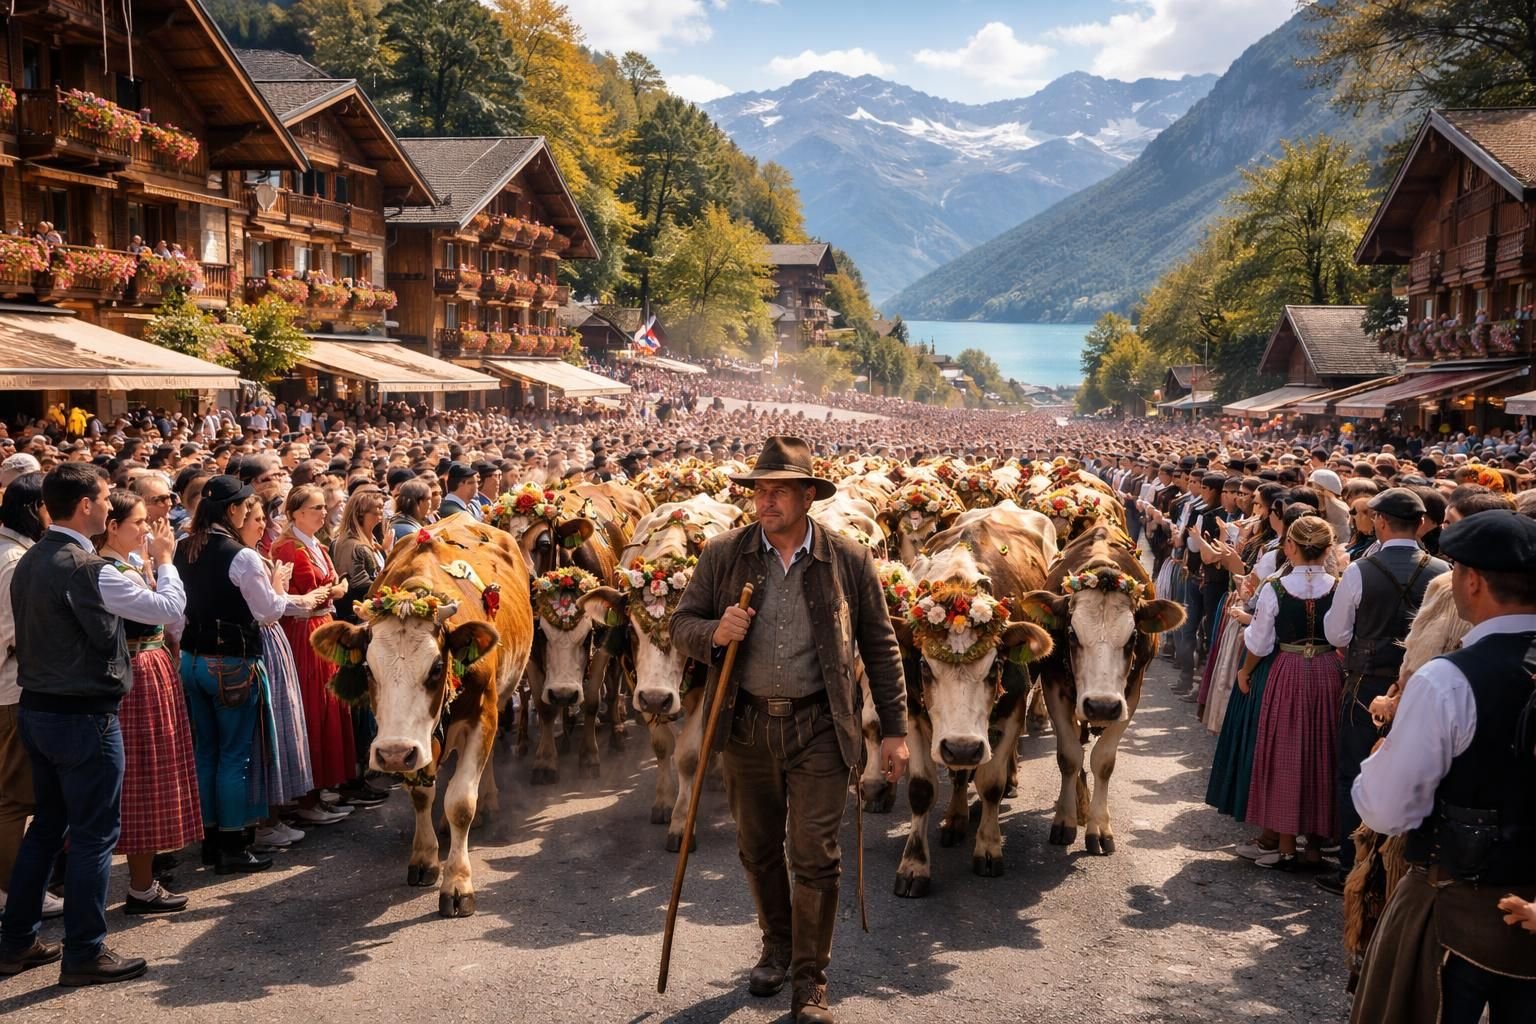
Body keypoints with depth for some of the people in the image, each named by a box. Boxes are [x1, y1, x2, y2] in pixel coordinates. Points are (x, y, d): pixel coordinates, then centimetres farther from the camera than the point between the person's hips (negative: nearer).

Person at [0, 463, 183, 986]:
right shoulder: (87, 569, -21)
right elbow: (169, 609, -16)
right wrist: (163, 560, 1)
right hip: (84, 716, -9)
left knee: (47, 824, 19)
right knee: (94, 833, 2)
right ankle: (85, 952, 10)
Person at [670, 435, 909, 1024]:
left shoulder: (849, 562, -3)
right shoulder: (723, 556, 0)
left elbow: (880, 648, 3)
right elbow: (681, 626, 3)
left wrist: (895, 731, 1)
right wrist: (713, 632, -20)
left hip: (820, 728, -2)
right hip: (745, 726, 3)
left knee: (814, 855, -2)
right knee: (757, 849, 16)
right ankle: (777, 948, 40)